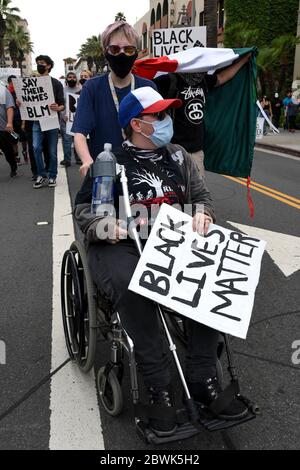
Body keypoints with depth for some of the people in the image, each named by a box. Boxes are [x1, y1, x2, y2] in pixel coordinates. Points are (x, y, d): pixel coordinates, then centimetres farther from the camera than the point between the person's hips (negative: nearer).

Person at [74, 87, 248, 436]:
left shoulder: (178, 156, 16)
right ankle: (159, 388, -18)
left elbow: (201, 195, 19)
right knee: (133, 289, -35)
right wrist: (106, 226, -19)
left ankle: (202, 380, -9)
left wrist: (202, 214, -5)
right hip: (121, 246, -3)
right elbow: (83, 208, 3)